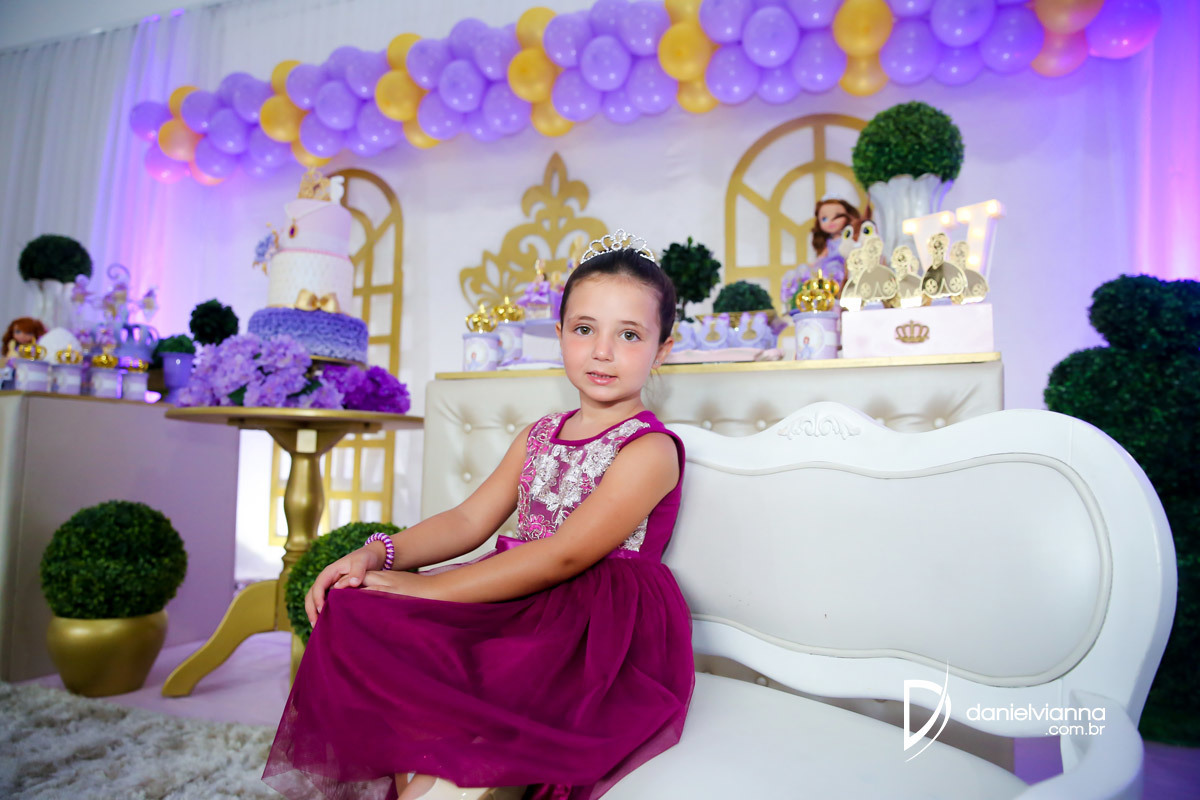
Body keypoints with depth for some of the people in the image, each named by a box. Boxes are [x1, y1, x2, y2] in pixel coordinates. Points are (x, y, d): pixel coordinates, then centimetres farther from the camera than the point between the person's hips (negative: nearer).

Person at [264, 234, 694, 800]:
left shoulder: (650, 450, -11)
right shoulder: (539, 436, 14)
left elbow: (565, 556, -19)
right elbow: (469, 520, 9)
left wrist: (431, 588, -20)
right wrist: (379, 554, -8)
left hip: (599, 630, -7)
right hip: (525, 602, 8)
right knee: (359, 609, -10)